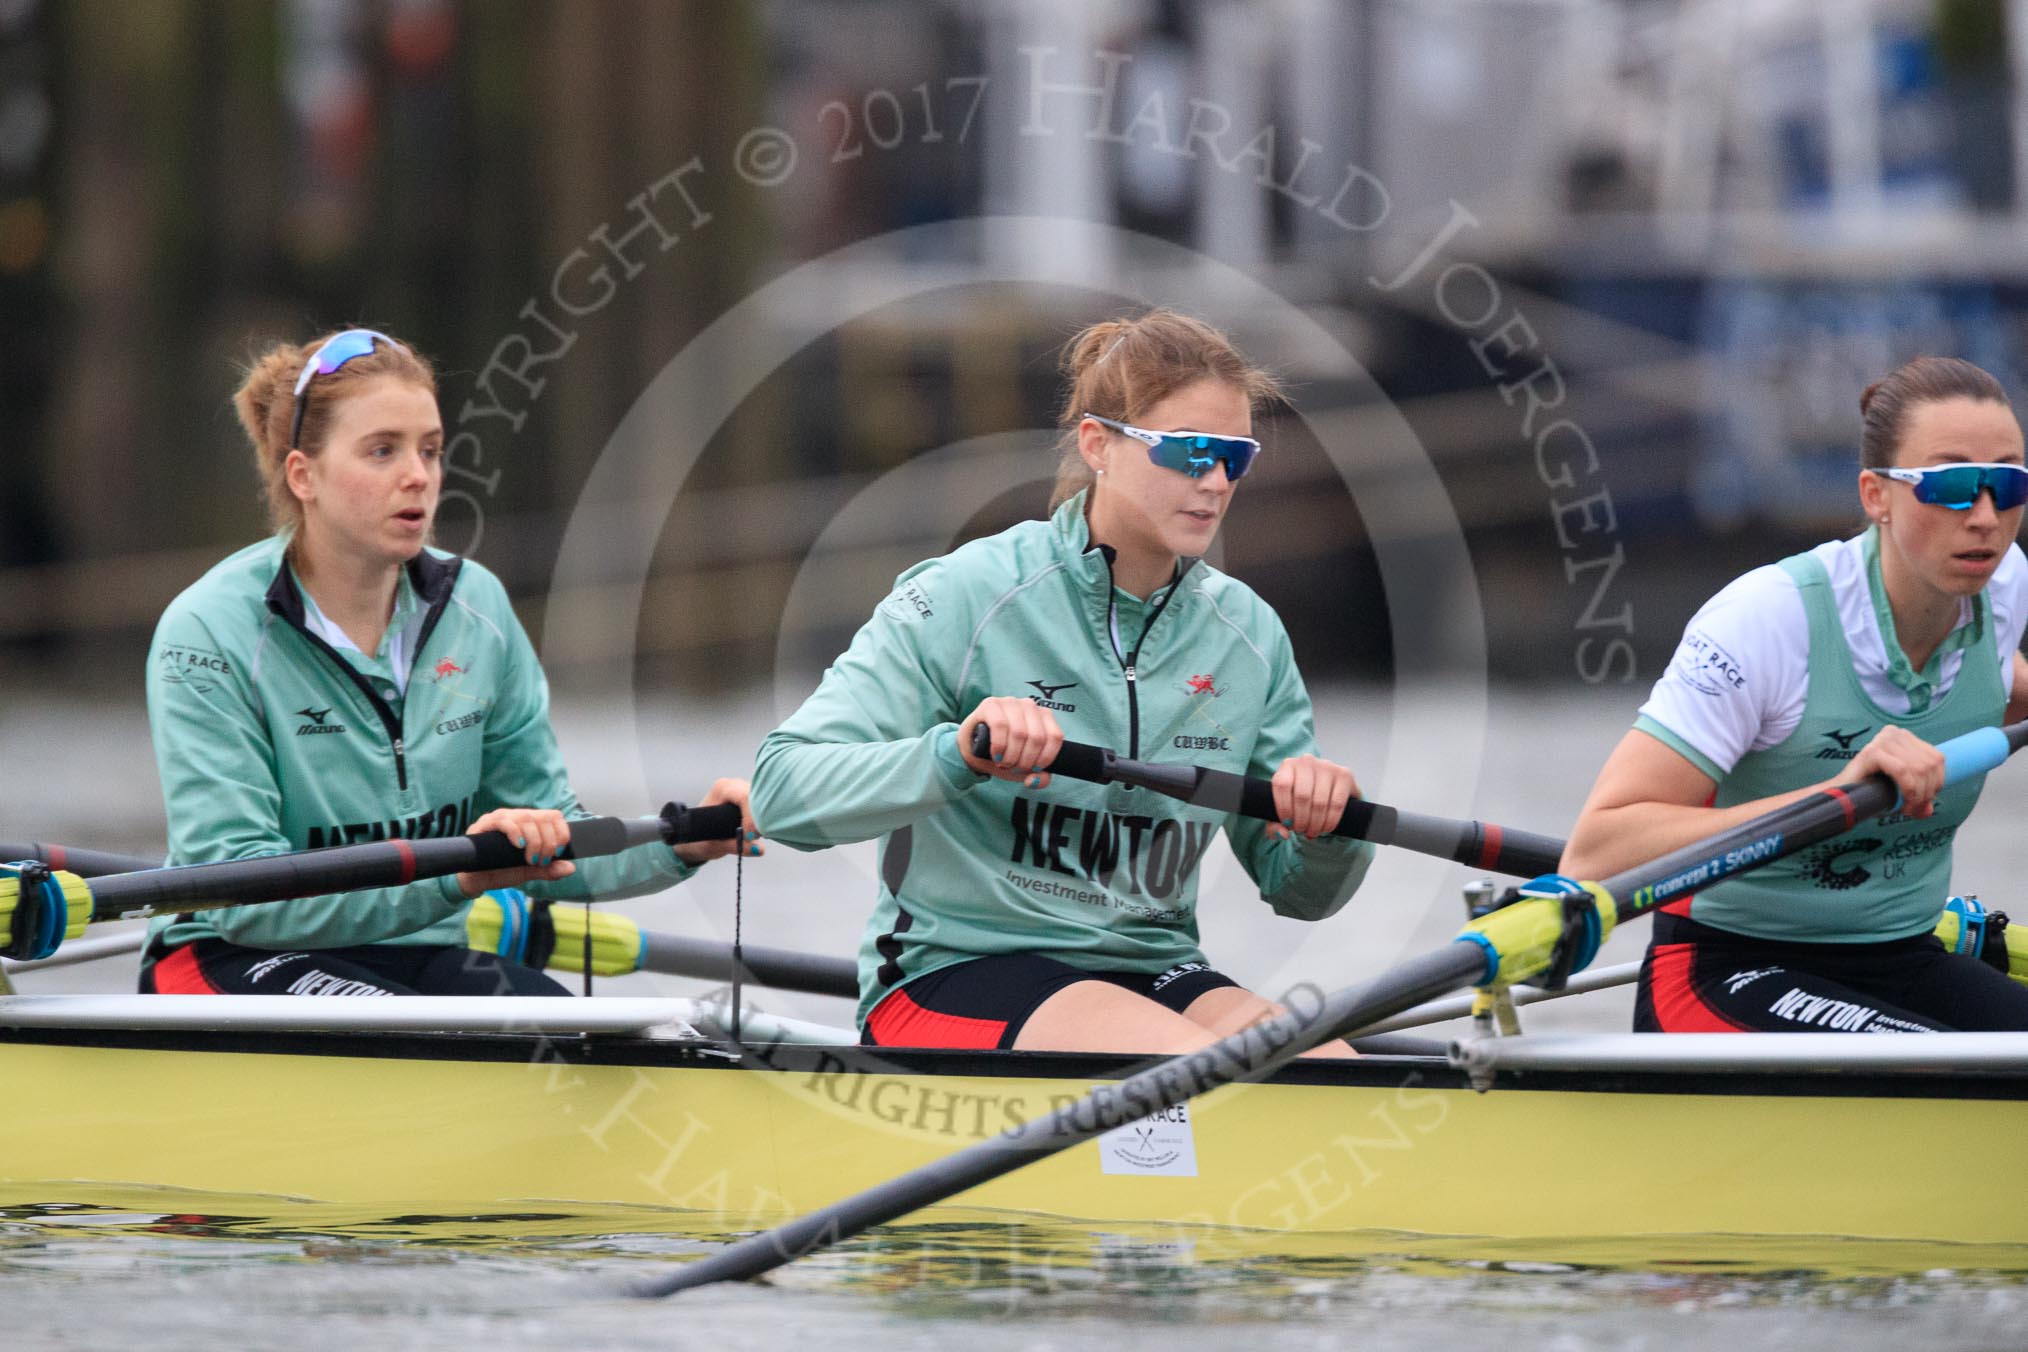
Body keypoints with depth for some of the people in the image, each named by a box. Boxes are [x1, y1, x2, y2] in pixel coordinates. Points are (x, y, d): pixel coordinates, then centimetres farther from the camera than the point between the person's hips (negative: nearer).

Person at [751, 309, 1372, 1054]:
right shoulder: (965, 598, -8)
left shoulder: (1248, 633, 9)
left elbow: (1299, 890, 12)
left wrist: (1328, 828, -12)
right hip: (952, 976, -5)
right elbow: (782, 790, -16)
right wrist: (955, 755, -33)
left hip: (1148, 972, 5)